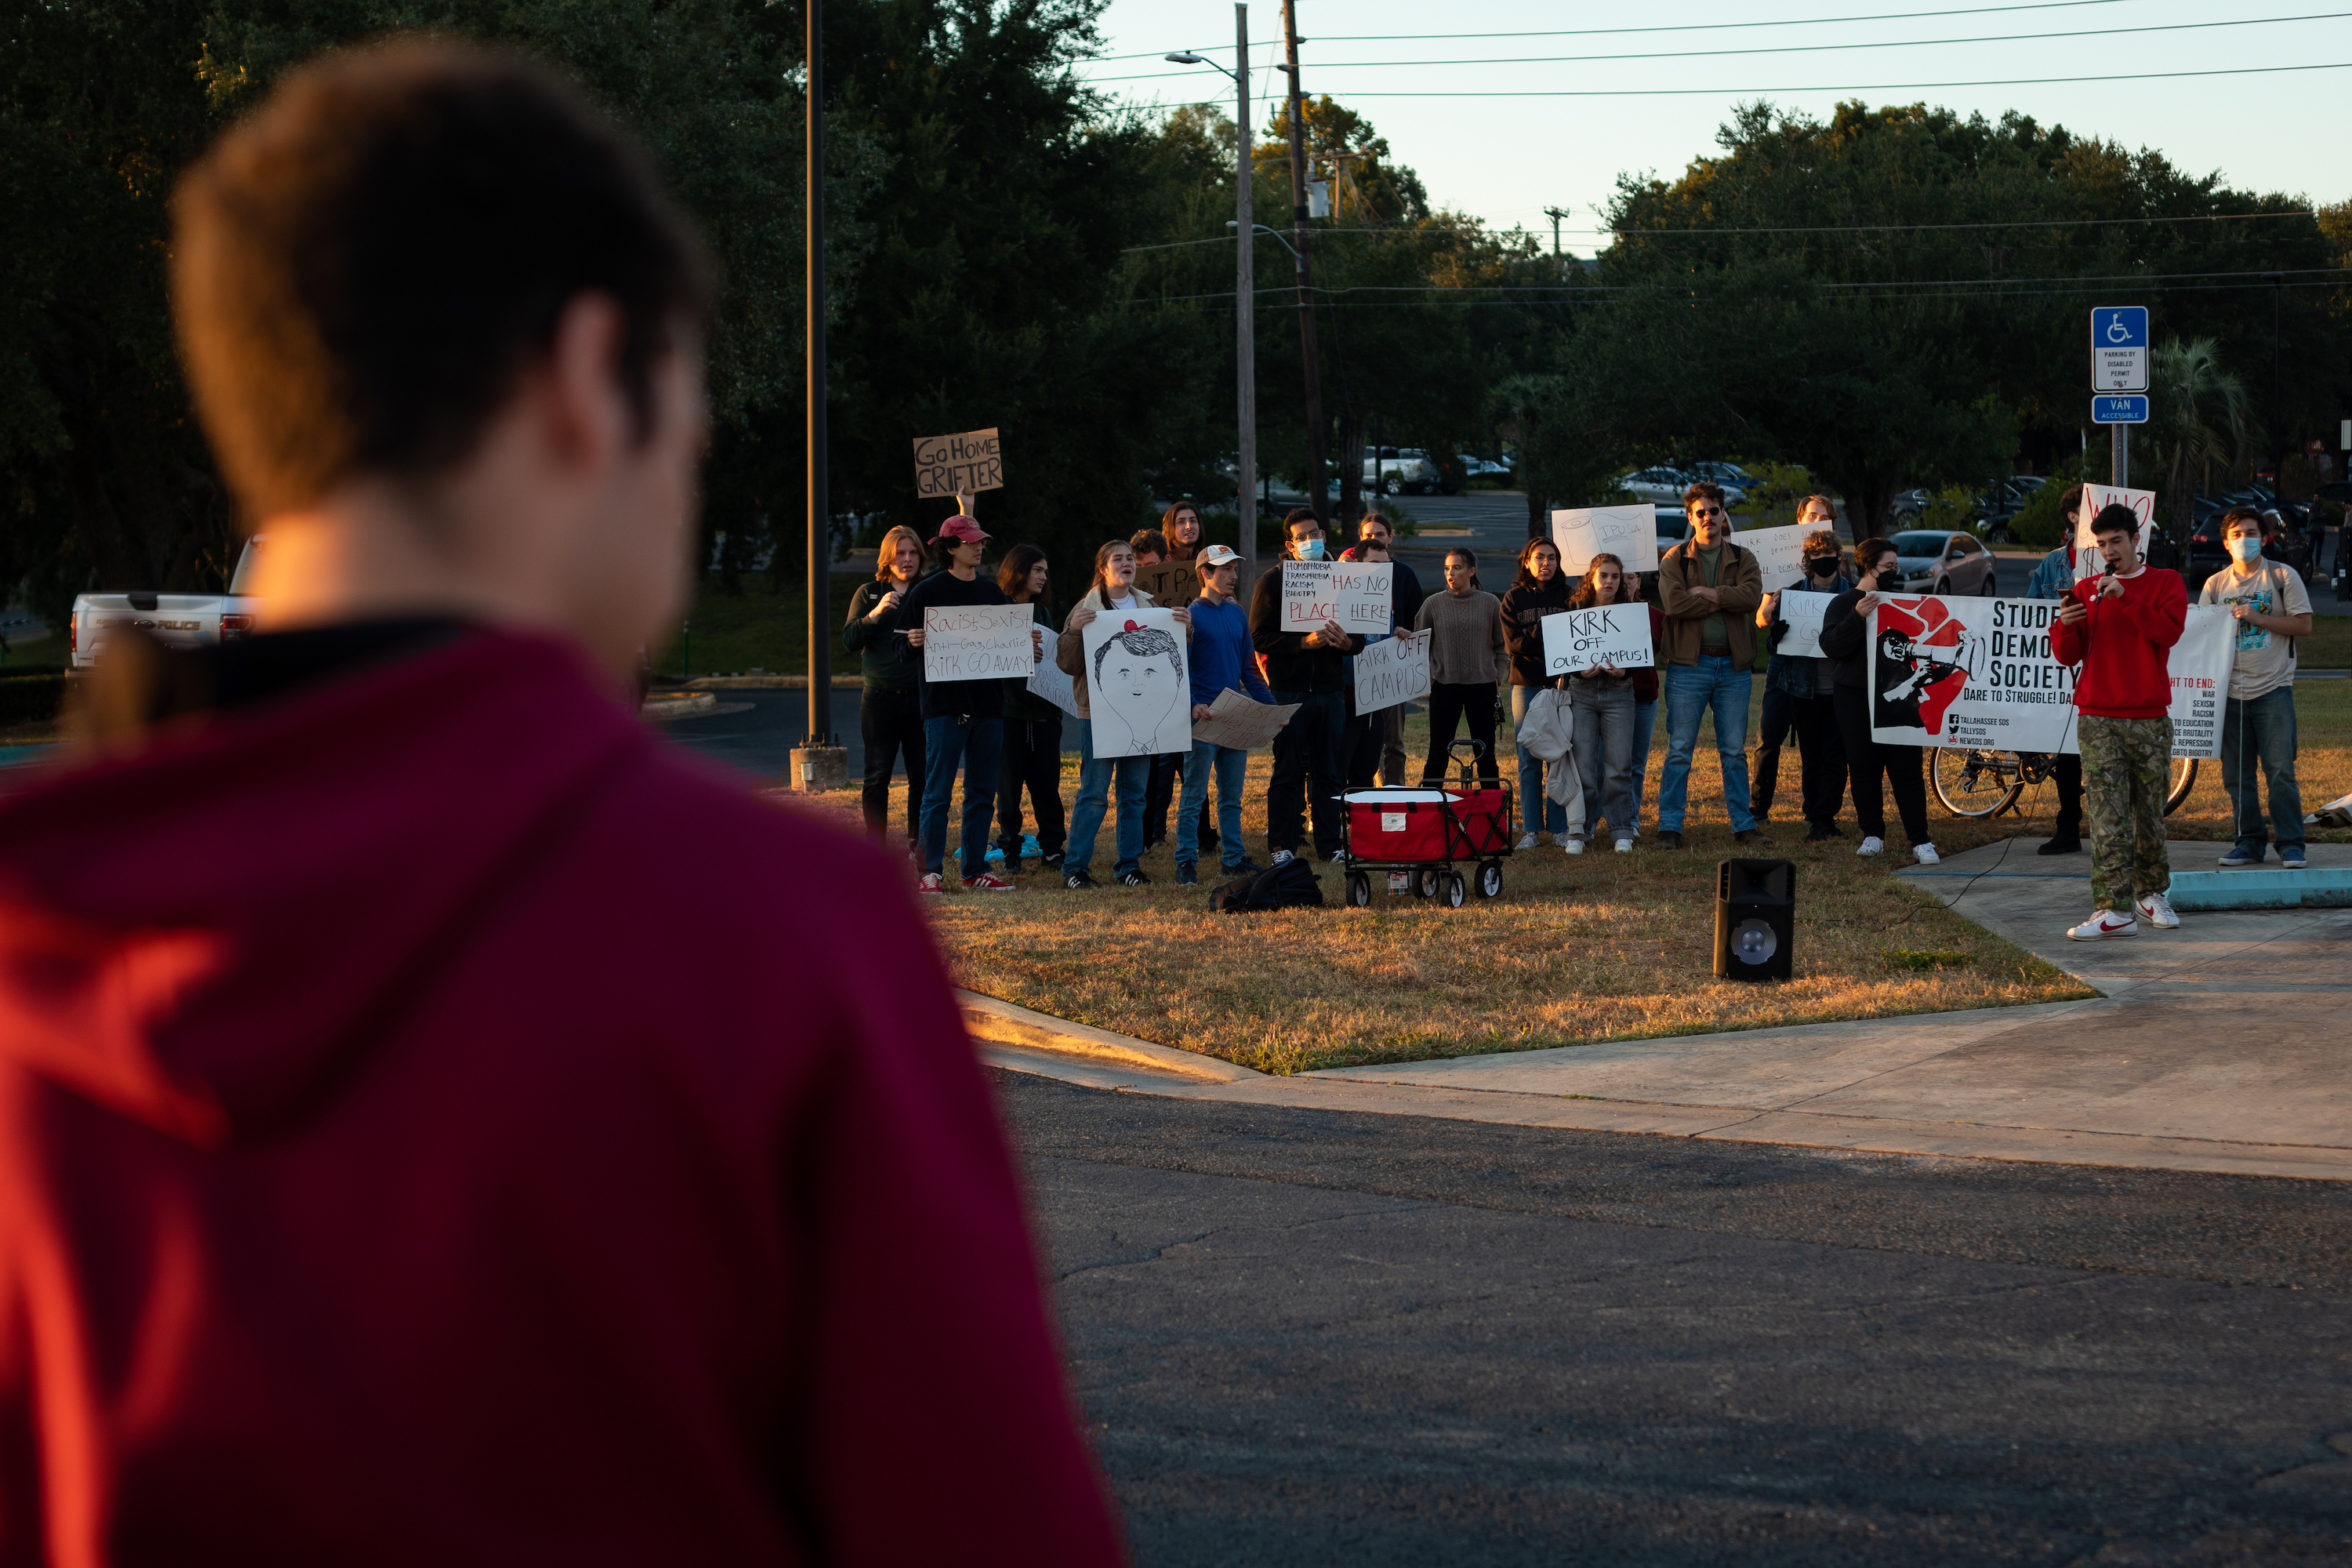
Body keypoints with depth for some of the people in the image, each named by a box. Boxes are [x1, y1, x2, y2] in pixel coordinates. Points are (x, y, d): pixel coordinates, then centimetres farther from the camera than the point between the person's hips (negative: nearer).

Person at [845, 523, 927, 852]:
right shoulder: (869, 594, 7)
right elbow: (849, 640, -1)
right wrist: (876, 613, -15)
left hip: (920, 698, 1)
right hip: (881, 698, -1)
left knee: (921, 775, 2)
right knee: (878, 776, -1)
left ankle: (916, 846, 11)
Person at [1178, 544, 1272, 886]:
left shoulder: (1238, 614, 14)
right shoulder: (1191, 615, -6)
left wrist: (1269, 704, 11)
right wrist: (1192, 704, -24)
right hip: (1204, 716, -6)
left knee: (1232, 796, 11)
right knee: (1195, 794, -5)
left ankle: (1235, 858, 17)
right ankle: (1186, 862, -2)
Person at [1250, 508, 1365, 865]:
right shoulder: (1272, 582, 0)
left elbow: (1360, 639, 14)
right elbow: (1260, 638, -6)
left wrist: (1346, 642, -9)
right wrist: (1304, 642, -17)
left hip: (1330, 689, 4)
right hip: (1289, 691, -4)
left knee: (1328, 771, 7)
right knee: (1288, 771, -1)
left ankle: (1329, 844, 13)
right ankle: (1281, 845, 4)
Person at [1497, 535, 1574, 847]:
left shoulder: (1569, 596, 8)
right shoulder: (1514, 598, 7)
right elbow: (1513, 643, -3)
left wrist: (1535, 637, -11)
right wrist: (1552, 633, -13)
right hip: (1526, 684, 0)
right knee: (1529, 760, 0)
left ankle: (1560, 827, 3)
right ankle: (1531, 829, 3)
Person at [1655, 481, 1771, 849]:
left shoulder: (1742, 559, 9)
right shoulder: (1674, 559, 3)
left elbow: (1753, 596, -11)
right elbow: (1674, 603, -14)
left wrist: (1705, 593, -12)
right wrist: (1725, 600, -10)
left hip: (1733, 665, 2)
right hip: (1688, 663, -2)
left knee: (1735, 751, 9)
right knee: (1679, 750, -2)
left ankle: (1743, 824, 15)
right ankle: (1669, 827, 1)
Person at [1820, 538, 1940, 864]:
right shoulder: (1843, 604, 4)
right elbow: (1831, 645, -11)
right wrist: (1858, 617, -23)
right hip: (1856, 699, -2)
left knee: (1907, 769, -5)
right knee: (1864, 769, 1)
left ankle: (1921, 840, -5)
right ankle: (1873, 836, 13)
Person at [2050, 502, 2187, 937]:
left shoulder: (2166, 583, 8)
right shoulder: (2086, 590, 12)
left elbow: (2168, 631, -10)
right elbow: (2067, 655, 8)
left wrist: (2125, 596, -16)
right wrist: (2065, 627, -12)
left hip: (2150, 718, 0)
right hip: (2098, 721, 0)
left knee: (2149, 812, 7)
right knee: (2107, 819, -8)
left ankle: (2150, 893, 23)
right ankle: (2115, 911, -12)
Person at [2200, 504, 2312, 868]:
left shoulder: (2283, 576, 2)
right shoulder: (2216, 584, 11)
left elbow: (2303, 625, -3)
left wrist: (2257, 618, -12)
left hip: (2273, 689, -3)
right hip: (2230, 691, 3)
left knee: (2280, 771, -7)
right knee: (2236, 775, 4)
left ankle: (2291, 844, -1)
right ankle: (2248, 842, 14)